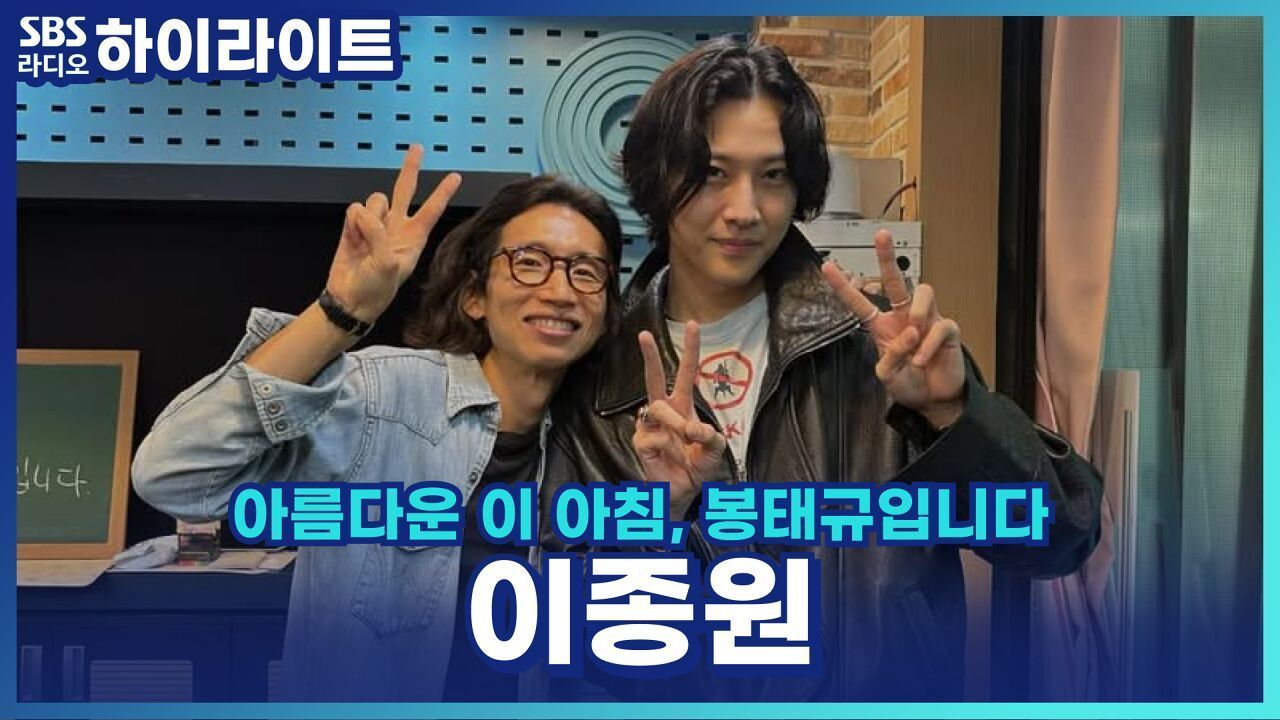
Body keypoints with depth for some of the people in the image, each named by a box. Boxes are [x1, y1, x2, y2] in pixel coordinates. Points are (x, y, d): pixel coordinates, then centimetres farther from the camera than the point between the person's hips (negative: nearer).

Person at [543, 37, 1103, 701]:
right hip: (681, 690, 1)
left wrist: (950, 410, -20)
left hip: (888, 687, 0)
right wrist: (655, 512, -19)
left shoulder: (869, 344, -5)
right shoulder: (600, 376, -2)